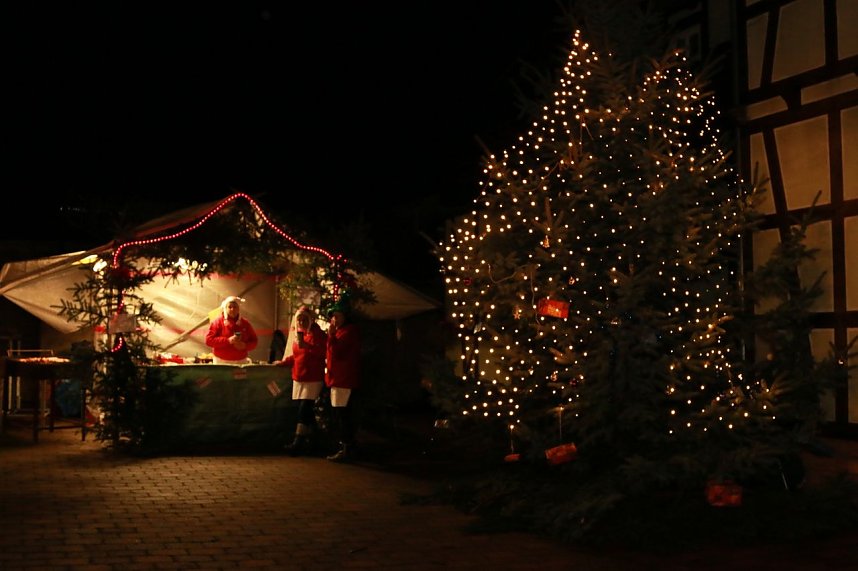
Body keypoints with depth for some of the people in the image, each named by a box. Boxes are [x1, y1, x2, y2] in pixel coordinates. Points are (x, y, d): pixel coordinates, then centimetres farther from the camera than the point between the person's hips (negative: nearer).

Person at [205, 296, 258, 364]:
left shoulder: (245, 323, 10)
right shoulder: (217, 322, 0)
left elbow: (254, 341, 13)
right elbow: (209, 340, -8)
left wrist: (245, 346, -10)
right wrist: (228, 341, -18)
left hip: (241, 362, 3)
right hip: (221, 362, -3)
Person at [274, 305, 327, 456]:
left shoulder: (317, 333, -6)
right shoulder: (297, 334, 16)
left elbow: (321, 351, -21)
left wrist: (306, 345, -30)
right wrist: (283, 362, 16)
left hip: (313, 378, -7)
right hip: (299, 377, 7)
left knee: (304, 409, -12)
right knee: (306, 410, 8)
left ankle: (298, 442, -15)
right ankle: (309, 442, 13)